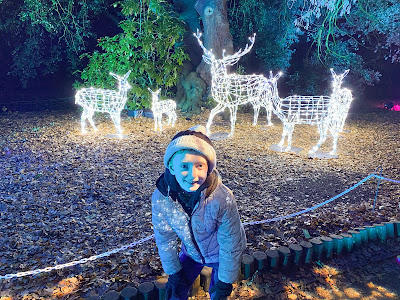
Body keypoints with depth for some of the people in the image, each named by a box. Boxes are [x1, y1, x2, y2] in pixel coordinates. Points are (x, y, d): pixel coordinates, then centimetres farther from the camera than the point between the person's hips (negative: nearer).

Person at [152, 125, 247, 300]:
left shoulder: (222, 198, -38)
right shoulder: (160, 198, -28)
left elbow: (230, 244, -24)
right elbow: (165, 239, -11)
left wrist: (225, 282, -13)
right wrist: (173, 273, -2)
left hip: (221, 254, -2)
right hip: (191, 251, 3)